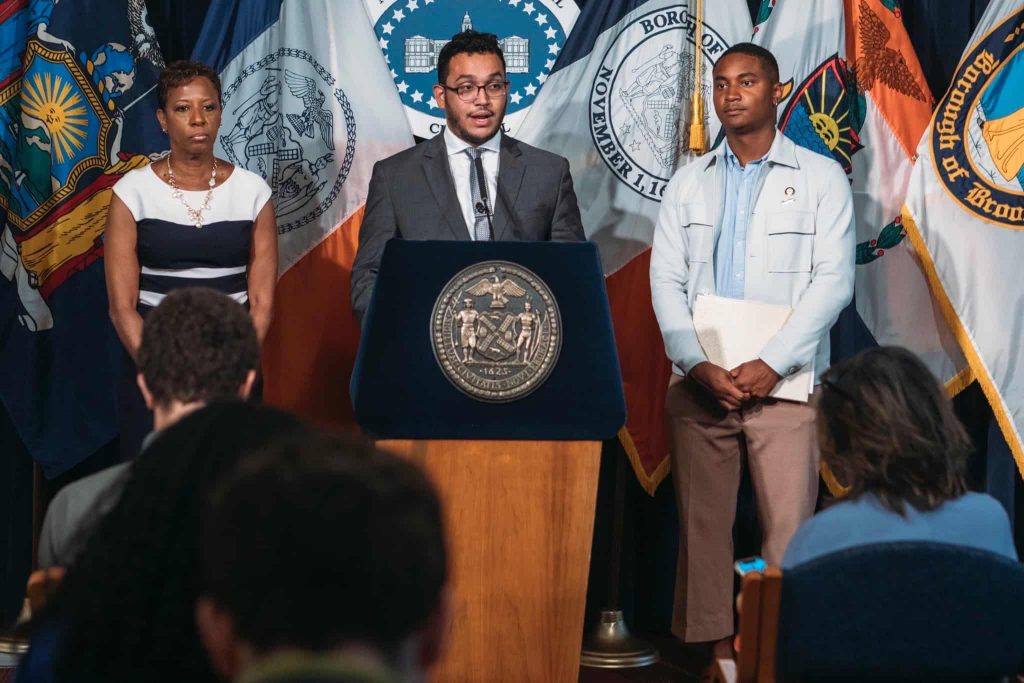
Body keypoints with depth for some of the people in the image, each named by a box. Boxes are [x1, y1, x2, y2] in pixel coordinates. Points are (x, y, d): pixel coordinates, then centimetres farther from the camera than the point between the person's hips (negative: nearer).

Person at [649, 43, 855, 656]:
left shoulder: (820, 178, 5)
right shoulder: (690, 182, 13)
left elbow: (833, 281, -4)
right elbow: (667, 282, 6)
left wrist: (773, 365, -14)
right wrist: (698, 364, -9)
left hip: (784, 380, -3)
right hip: (700, 381, 3)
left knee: (788, 527, -8)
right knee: (703, 522, 3)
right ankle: (718, 649, 11)